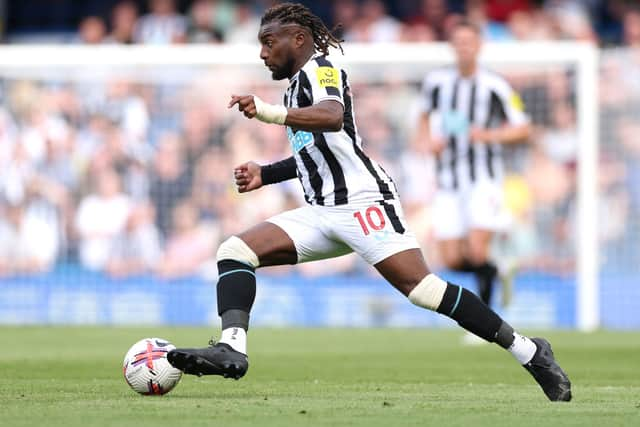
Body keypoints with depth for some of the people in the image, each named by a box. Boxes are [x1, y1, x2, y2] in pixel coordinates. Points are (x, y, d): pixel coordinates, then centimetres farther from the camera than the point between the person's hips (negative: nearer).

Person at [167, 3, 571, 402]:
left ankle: (527, 351, -12)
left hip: (362, 202, -10)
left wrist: (269, 112, -38)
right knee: (234, 251, -6)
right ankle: (232, 348, -24)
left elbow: (331, 116, -27)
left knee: (422, 288, -20)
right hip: (322, 212, 10)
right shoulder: (300, 82, 25)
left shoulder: (319, 68, -4)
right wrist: (264, 174, 25)